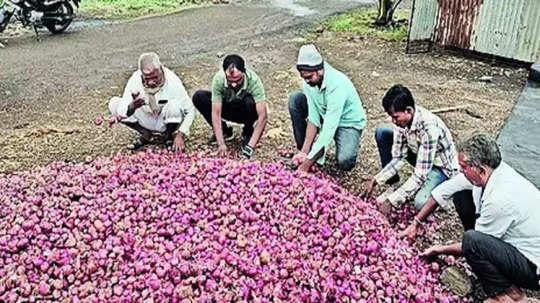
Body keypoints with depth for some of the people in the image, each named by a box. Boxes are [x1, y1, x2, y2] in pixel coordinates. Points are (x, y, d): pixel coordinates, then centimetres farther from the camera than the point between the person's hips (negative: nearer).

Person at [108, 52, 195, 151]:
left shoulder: (172, 82, -26)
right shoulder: (135, 80, -19)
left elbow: (190, 111, -19)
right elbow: (121, 112, -20)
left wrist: (181, 135, -30)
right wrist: (132, 107, -44)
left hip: (166, 123, -3)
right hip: (147, 122, 3)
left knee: (174, 105, -35)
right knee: (113, 103, -14)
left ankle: (170, 136, -2)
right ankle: (146, 135, 2)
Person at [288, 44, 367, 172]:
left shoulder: (337, 84, -35)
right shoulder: (309, 81, -16)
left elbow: (330, 127, -37)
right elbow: (313, 118, -13)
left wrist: (309, 161, -38)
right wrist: (305, 151, -20)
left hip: (348, 122, -6)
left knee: (345, 162, -32)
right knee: (295, 99, -14)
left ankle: (349, 144, 6)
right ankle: (303, 150, -4)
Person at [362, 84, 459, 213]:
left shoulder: (429, 127, -38)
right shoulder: (402, 118, -17)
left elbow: (420, 175, -35)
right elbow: (399, 157, -10)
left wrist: (392, 201, -35)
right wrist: (375, 180, -21)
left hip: (441, 166, -7)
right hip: (419, 155, 7)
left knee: (420, 203, -34)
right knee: (381, 132, -7)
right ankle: (392, 182, 4)